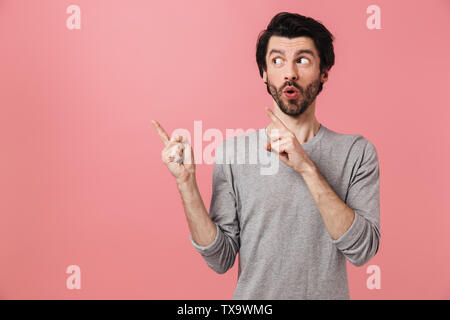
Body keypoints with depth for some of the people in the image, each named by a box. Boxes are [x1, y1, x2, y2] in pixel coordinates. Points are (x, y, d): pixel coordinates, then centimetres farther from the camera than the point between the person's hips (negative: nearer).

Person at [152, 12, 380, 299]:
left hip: (327, 292, 0)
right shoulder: (232, 151, -9)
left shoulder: (356, 151, -9)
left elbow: (363, 250, -19)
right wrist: (186, 183, -21)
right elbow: (221, 259, -10)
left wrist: (308, 168, -27)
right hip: (252, 295, 0)